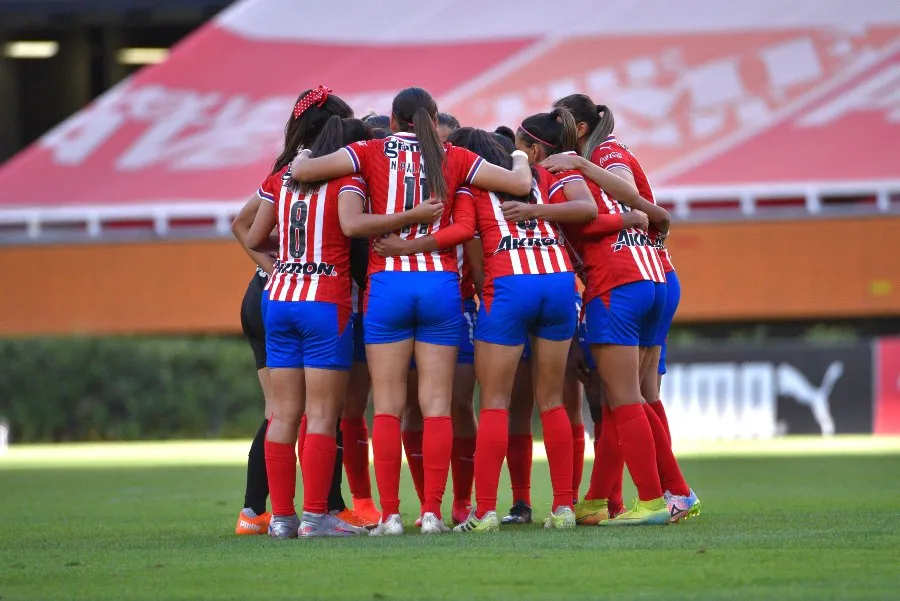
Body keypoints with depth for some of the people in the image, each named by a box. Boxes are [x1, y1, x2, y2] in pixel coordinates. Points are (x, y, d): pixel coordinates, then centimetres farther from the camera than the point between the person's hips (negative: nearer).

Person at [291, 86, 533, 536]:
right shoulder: (453, 159, 6)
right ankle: (432, 513, -3)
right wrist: (520, 159, 27)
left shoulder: (372, 154, 3)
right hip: (441, 284, 1)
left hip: (387, 284, -1)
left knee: (388, 406, 1)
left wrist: (302, 156, 18)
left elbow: (303, 171, -5)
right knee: (436, 405, 2)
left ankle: (389, 514, -4)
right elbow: (520, 184, 5)